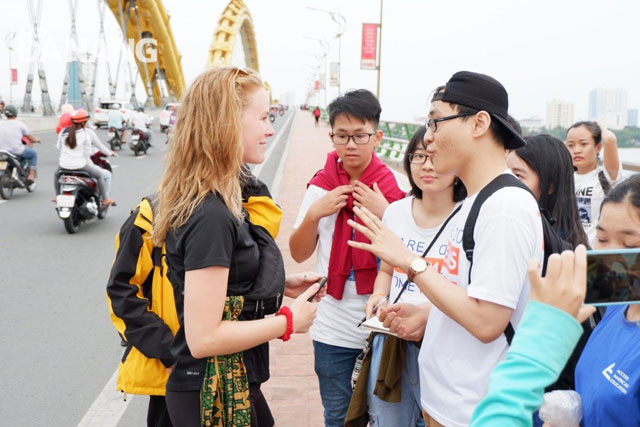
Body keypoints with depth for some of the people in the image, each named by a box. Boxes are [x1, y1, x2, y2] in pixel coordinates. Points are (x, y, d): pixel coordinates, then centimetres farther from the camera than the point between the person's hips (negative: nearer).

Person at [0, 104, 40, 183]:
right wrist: (36, 140, 29)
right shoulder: (20, 124, -4)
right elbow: (31, 138, 5)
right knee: (34, 154, 20)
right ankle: (31, 176, 10)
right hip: (17, 151, -4)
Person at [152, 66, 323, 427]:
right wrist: (289, 321, -16)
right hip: (215, 397, -9)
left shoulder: (219, 201, 4)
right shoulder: (210, 215, -26)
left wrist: (283, 285, 5)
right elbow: (204, 338, -27)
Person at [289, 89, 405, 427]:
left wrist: (385, 213, -19)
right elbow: (299, 254, 3)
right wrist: (314, 213, -14)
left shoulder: (395, 188, -6)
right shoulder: (321, 187, -1)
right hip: (333, 329, 2)